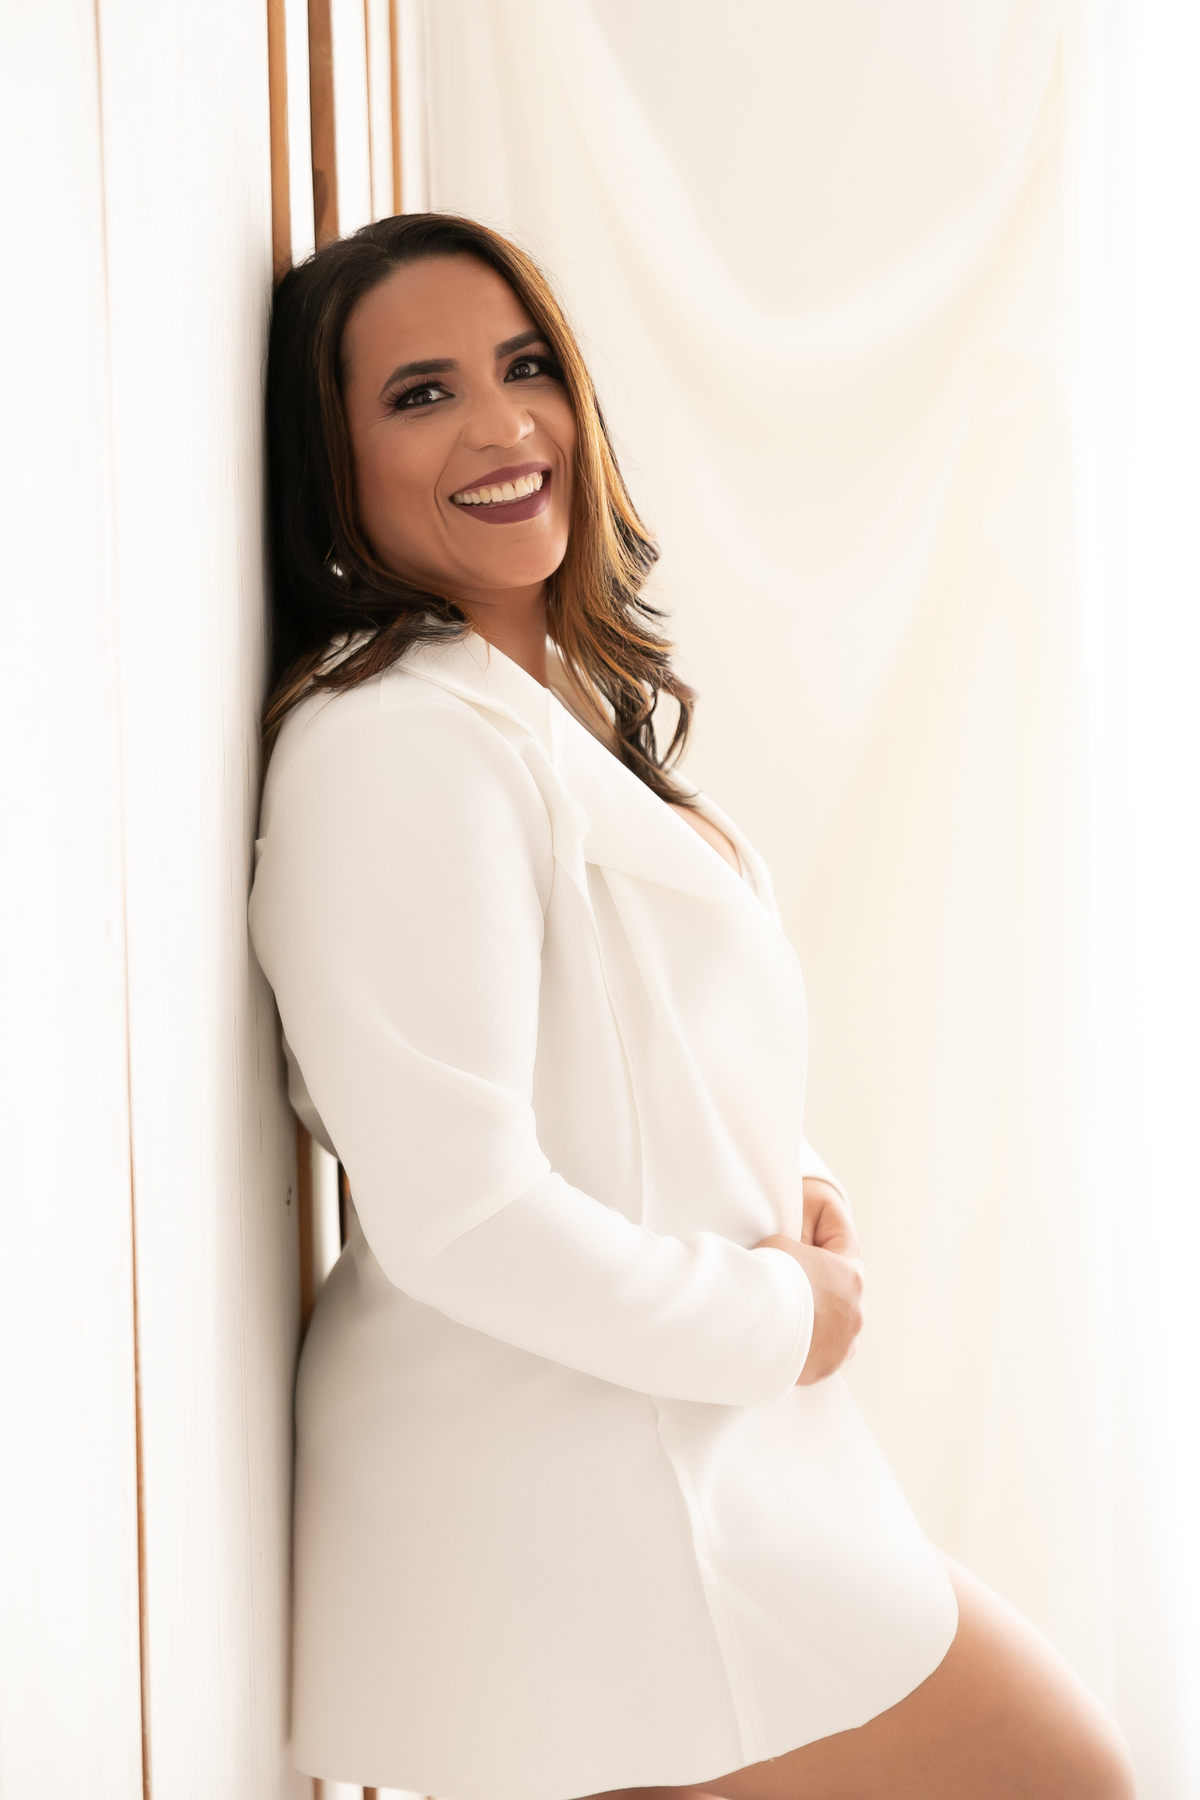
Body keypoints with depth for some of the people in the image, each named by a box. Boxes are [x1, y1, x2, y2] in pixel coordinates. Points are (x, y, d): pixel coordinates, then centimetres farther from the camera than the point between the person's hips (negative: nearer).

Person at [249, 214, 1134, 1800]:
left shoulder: (561, 703, 11)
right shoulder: (399, 740, -21)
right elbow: (457, 1219, -26)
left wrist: (794, 1192, 1)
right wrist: (782, 1320, -14)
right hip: (571, 1506, -9)